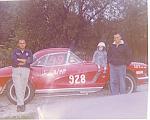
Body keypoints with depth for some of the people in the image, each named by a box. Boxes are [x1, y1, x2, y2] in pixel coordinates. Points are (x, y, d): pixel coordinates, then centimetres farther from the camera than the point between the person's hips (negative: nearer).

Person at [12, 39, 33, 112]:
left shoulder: (28, 52, 8)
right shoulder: (15, 51, 6)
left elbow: (31, 60, -8)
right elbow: (14, 59, -11)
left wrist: (19, 60, -15)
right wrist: (25, 60, -13)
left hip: (25, 71, 1)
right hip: (16, 70, -1)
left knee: (23, 88, 3)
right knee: (18, 88, -9)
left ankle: (19, 104, 16)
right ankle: (21, 104, -9)